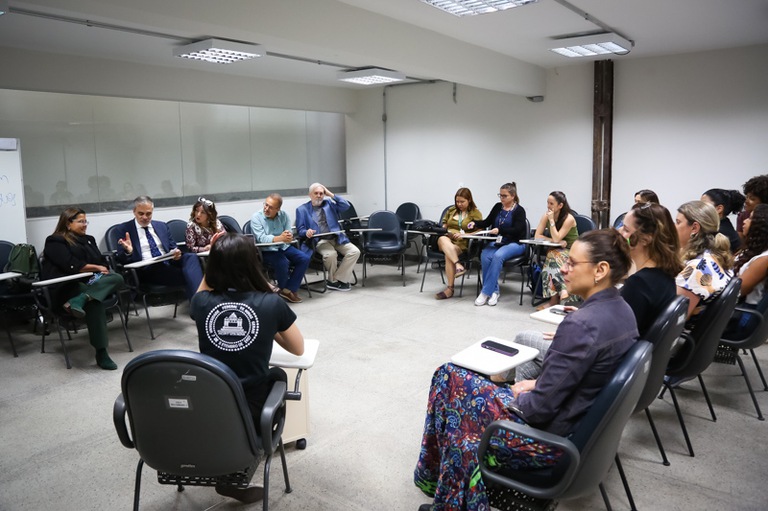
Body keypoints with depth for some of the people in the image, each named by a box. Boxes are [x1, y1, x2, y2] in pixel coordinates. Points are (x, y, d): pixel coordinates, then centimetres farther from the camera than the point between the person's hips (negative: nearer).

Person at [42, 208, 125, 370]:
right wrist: (96, 268, -5)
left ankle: (79, 300, -43)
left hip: (89, 282, 7)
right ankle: (101, 352, -38)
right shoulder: (55, 242, 3)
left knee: (117, 278, -23)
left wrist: (99, 273, -8)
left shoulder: (88, 239, 24)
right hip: (66, 287, -7)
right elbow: (72, 266, -13)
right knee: (94, 302, -37)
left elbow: (102, 261, 15)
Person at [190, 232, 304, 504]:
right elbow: (298, 349, 2)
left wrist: (215, 256, 9)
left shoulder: (202, 302, -8)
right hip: (250, 412, -4)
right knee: (278, 377, 28)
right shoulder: (272, 304, -15)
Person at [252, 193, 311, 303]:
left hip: (284, 247, 5)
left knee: (305, 259, -14)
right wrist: (280, 238, -39)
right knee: (283, 263, -32)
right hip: (266, 250, -5)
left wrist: (289, 236, -33)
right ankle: (283, 288, -1)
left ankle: (289, 289, -8)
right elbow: (261, 238, -22)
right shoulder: (256, 217, -11)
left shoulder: (283, 215, -1)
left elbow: (289, 233, -5)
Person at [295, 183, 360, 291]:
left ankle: (336, 280, -14)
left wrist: (331, 194, 1)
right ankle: (334, 280, -7)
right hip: (319, 241, -4)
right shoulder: (302, 209, 9)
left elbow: (346, 206, 2)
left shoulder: (329, 203, 16)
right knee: (330, 254, -35)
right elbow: (300, 230, 3)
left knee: (355, 251, -19)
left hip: (336, 238, 4)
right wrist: (307, 232, -20)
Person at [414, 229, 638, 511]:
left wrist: (516, 397, -6)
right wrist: (538, 383, 7)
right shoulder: (621, 310, 0)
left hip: (551, 435, -9)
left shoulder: (580, 324, -29)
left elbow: (541, 407, -25)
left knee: (451, 381, 5)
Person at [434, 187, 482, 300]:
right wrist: (443, 229, 4)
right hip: (447, 238, 3)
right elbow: (444, 225, 30)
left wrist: (463, 235, -15)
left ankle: (450, 288, -35)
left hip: (463, 243, -3)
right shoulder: (451, 210, 22)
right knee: (443, 240, -36)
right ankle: (459, 266, -52)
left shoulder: (476, 213, 9)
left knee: (448, 254, -36)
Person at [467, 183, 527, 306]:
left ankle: (486, 292, -28)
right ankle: (494, 291, -21)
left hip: (515, 244, -4)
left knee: (498, 256, -34)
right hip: (497, 242, 5)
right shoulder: (497, 207, 12)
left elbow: (517, 230, -13)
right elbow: (487, 222, 17)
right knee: (485, 256, -28)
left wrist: (500, 230, -26)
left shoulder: (519, 210, -2)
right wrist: (475, 224, -2)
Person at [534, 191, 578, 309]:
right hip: (556, 251, 4)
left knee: (553, 257, -34)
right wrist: (558, 241, -18)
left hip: (571, 252, -4)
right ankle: (562, 295, -28)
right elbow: (537, 236, -9)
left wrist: (552, 220, -23)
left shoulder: (569, 219, -17)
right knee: (552, 258, -31)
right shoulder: (546, 216, -2)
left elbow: (556, 238, -24)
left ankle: (554, 299, -34)